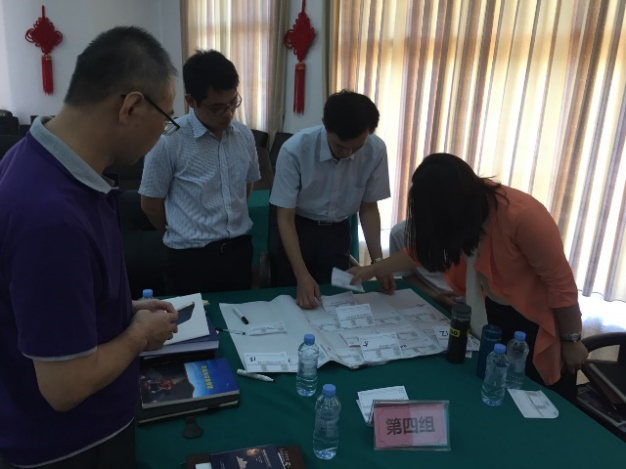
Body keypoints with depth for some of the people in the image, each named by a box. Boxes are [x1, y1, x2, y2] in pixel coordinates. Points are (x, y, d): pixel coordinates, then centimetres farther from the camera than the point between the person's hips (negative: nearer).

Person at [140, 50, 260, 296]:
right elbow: (150, 204, -4)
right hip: (191, 257, -4)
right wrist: (182, 237, 9)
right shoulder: (168, 141, -14)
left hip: (240, 250, 5)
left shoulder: (244, 136, 1)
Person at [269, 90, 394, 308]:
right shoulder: (295, 150, -29)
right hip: (294, 227, -2)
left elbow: (368, 207, -5)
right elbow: (285, 218, -22)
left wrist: (378, 261, -14)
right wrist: (302, 276, -28)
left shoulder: (376, 150, -20)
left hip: (336, 230, 2)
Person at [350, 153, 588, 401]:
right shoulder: (466, 206, -10)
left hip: (536, 319, -6)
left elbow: (561, 282, -23)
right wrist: (371, 270, 7)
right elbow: (419, 251, 4)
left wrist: (571, 341, -14)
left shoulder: (522, 215, -33)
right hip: (497, 311, 6)